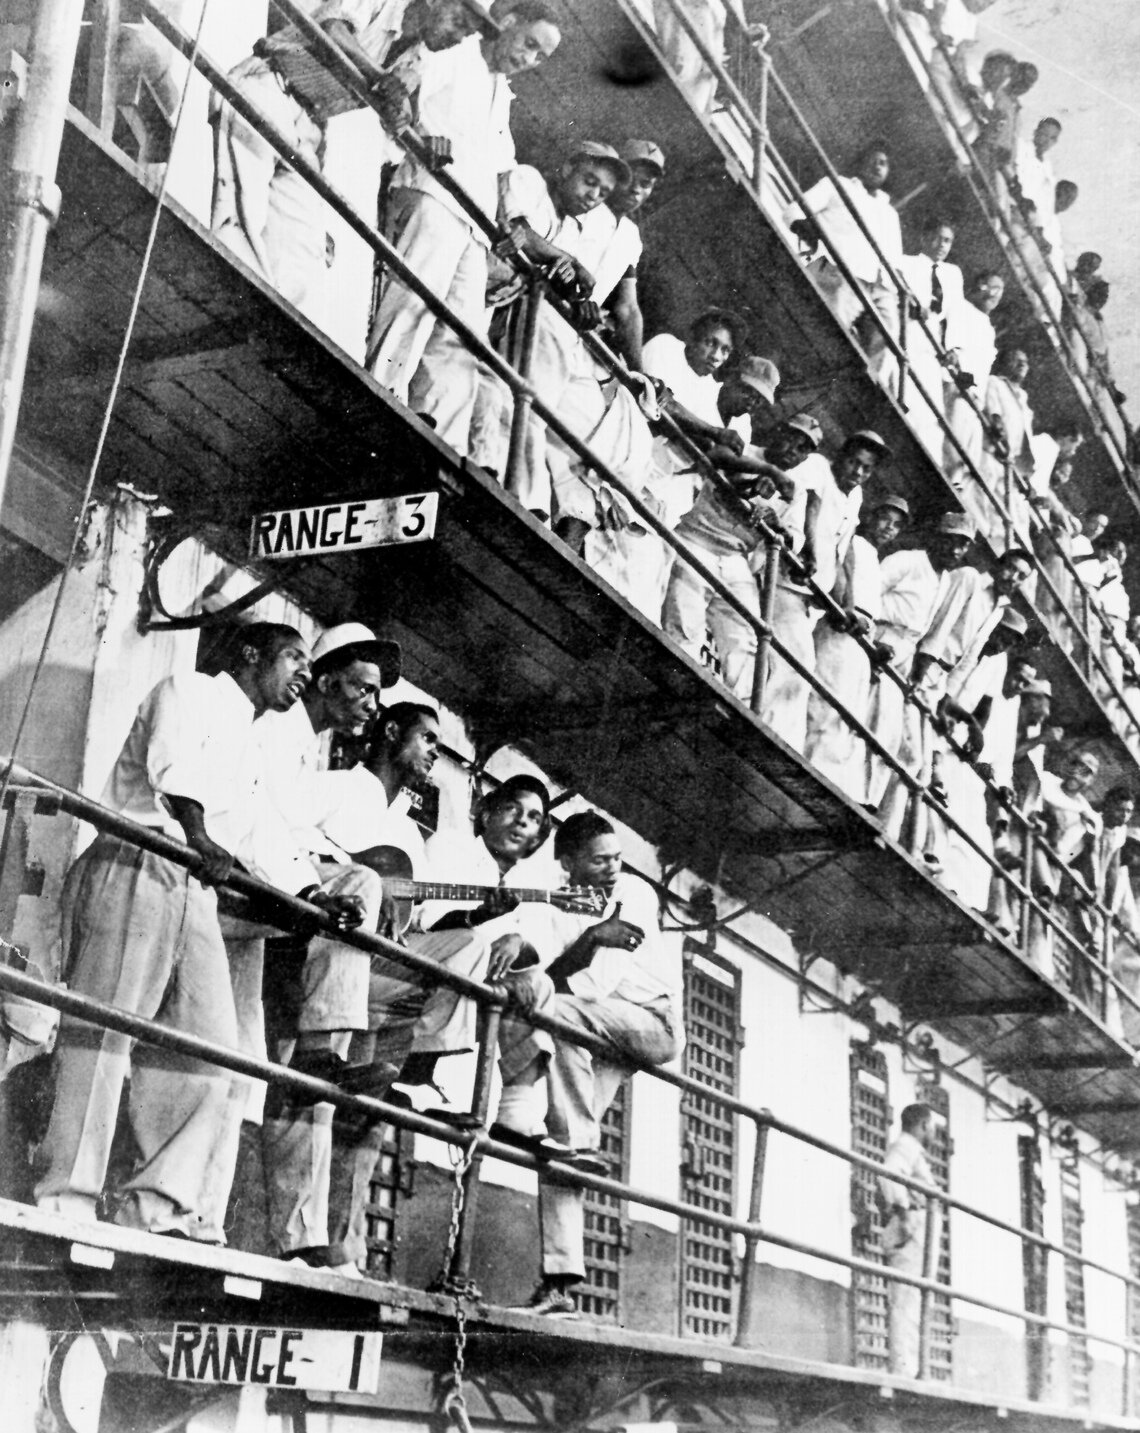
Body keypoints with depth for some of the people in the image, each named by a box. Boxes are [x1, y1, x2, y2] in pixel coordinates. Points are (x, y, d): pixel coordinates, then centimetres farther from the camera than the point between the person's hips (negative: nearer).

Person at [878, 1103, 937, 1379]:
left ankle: (904, 1372, 3)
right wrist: (903, 1213, -28)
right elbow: (889, 1174, -21)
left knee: (905, 1303, 5)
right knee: (907, 1301, -16)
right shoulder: (906, 1146, -1)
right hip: (911, 1229, -10)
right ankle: (903, 1370, -23)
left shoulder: (911, 1150, 30)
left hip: (914, 1232, 10)